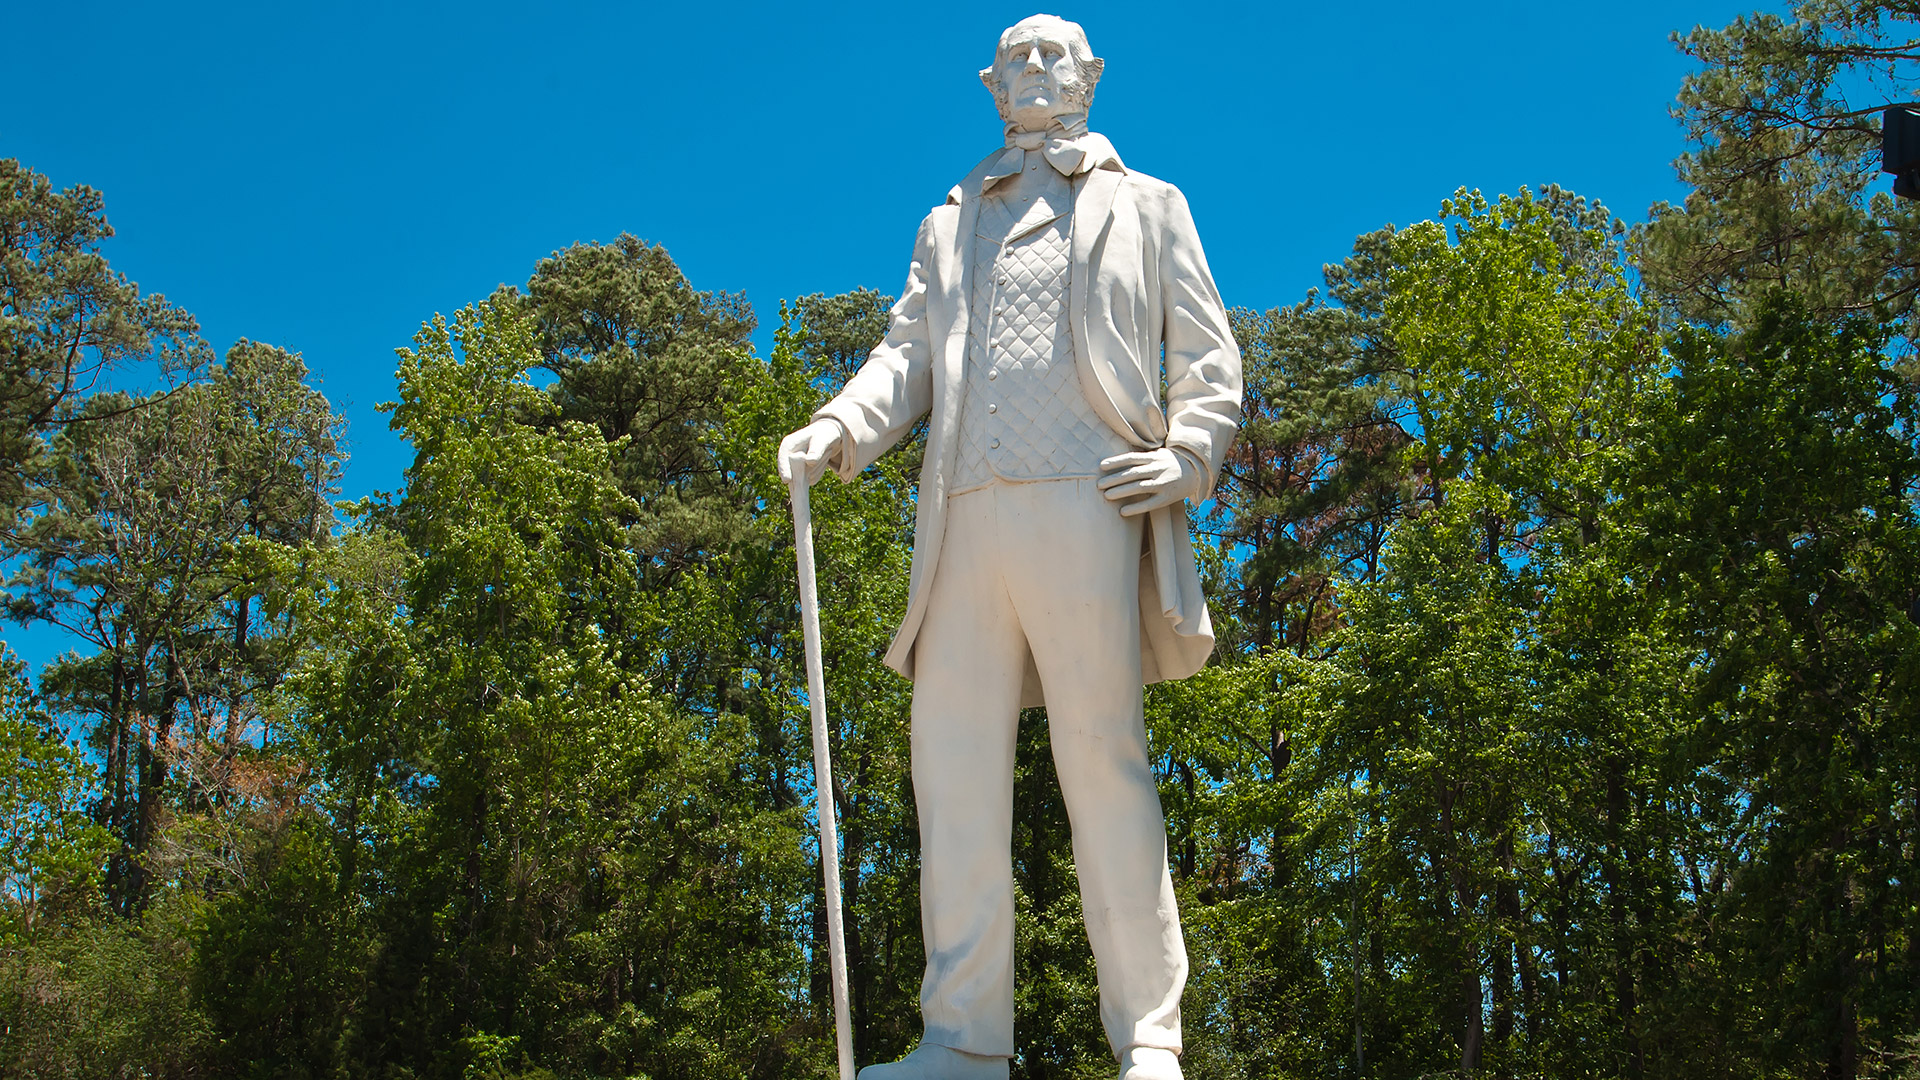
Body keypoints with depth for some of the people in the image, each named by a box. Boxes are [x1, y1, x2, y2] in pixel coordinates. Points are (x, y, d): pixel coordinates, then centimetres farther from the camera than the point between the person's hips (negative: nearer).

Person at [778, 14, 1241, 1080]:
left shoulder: (1144, 206, 20)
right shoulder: (949, 223, 29)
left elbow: (1206, 356, 13)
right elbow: (907, 351, 18)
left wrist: (1187, 456, -6)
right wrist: (841, 426, -2)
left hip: (1084, 506, -3)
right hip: (965, 516, 4)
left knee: (1103, 761, -8)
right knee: (953, 762, -3)